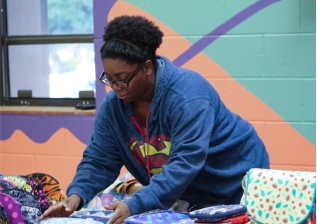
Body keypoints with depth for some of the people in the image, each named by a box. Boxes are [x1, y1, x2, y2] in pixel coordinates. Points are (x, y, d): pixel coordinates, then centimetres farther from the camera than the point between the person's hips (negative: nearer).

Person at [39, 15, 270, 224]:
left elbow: (185, 163, -37)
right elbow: (98, 160, -6)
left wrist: (134, 205, -46)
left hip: (235, 185, -5)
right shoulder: (113, 105, -7)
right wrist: (76, 196, -27)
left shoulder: (187, 96, -30)